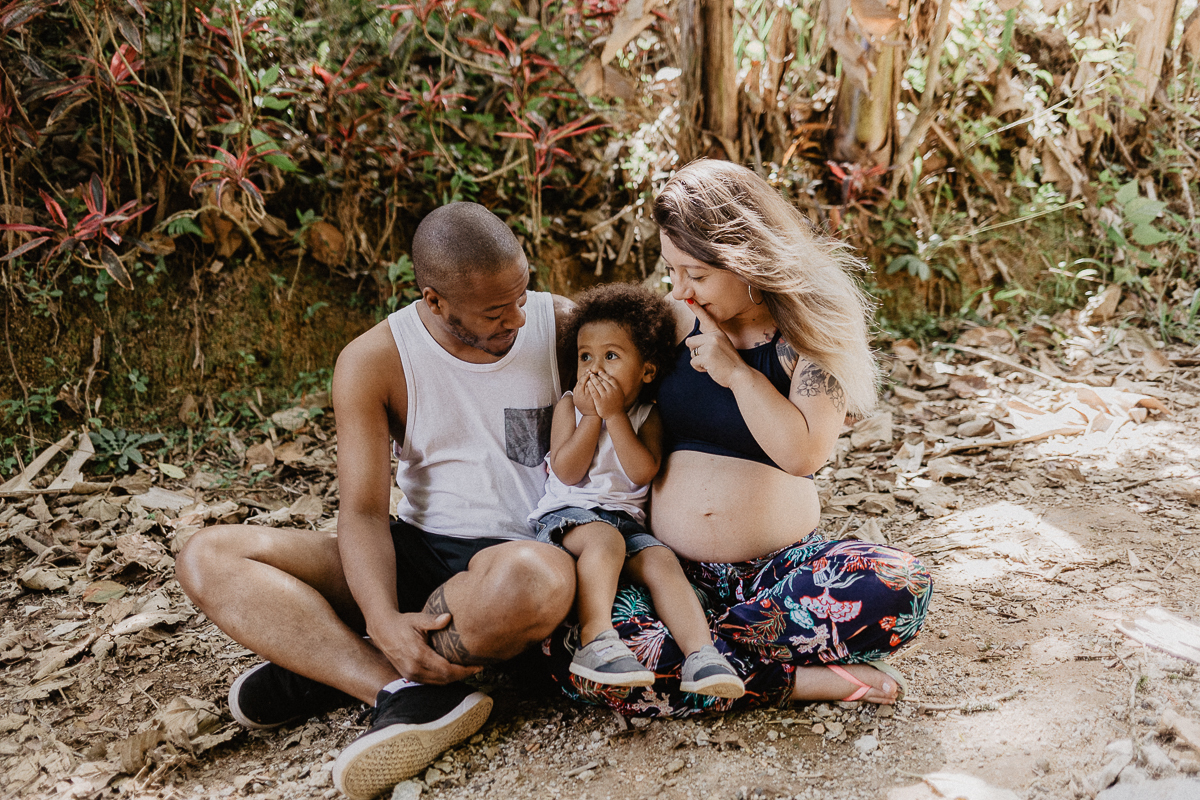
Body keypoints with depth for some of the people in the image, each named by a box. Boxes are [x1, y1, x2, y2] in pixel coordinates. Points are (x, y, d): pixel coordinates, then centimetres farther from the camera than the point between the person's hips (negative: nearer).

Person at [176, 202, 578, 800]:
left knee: (538, 577, -42)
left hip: (527, 552, -2)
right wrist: (384, 623, -28)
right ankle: (409, 694, -30)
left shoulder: (565, 326, -4)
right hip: (420, 556, 2)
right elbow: (363, 512, -11)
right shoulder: (374, 362, -5)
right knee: (208, 560, -15)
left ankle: (328, 668, -20)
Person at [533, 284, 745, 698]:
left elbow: (642, 473, -12)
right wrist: (591, 416, -11)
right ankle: (596, 641, -44)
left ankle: (700, 653, -37)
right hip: (567, 513, -2)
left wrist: (615, 415, -15)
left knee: (661, 561, -25)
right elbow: (567, 473, -7)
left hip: (626, 520, 2)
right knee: (605, 539, -34)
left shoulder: (647, 416, 7)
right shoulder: (569, 406, 6)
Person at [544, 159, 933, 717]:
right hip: (671, 567, 2)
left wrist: (736, 371, -14)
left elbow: (804, 452, -14)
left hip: (780, 566, -2)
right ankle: (800, 680, -22)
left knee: (898, 589, -33)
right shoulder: (678, 319, 8)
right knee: (569, 648, -29)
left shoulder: (808, 333, -2)